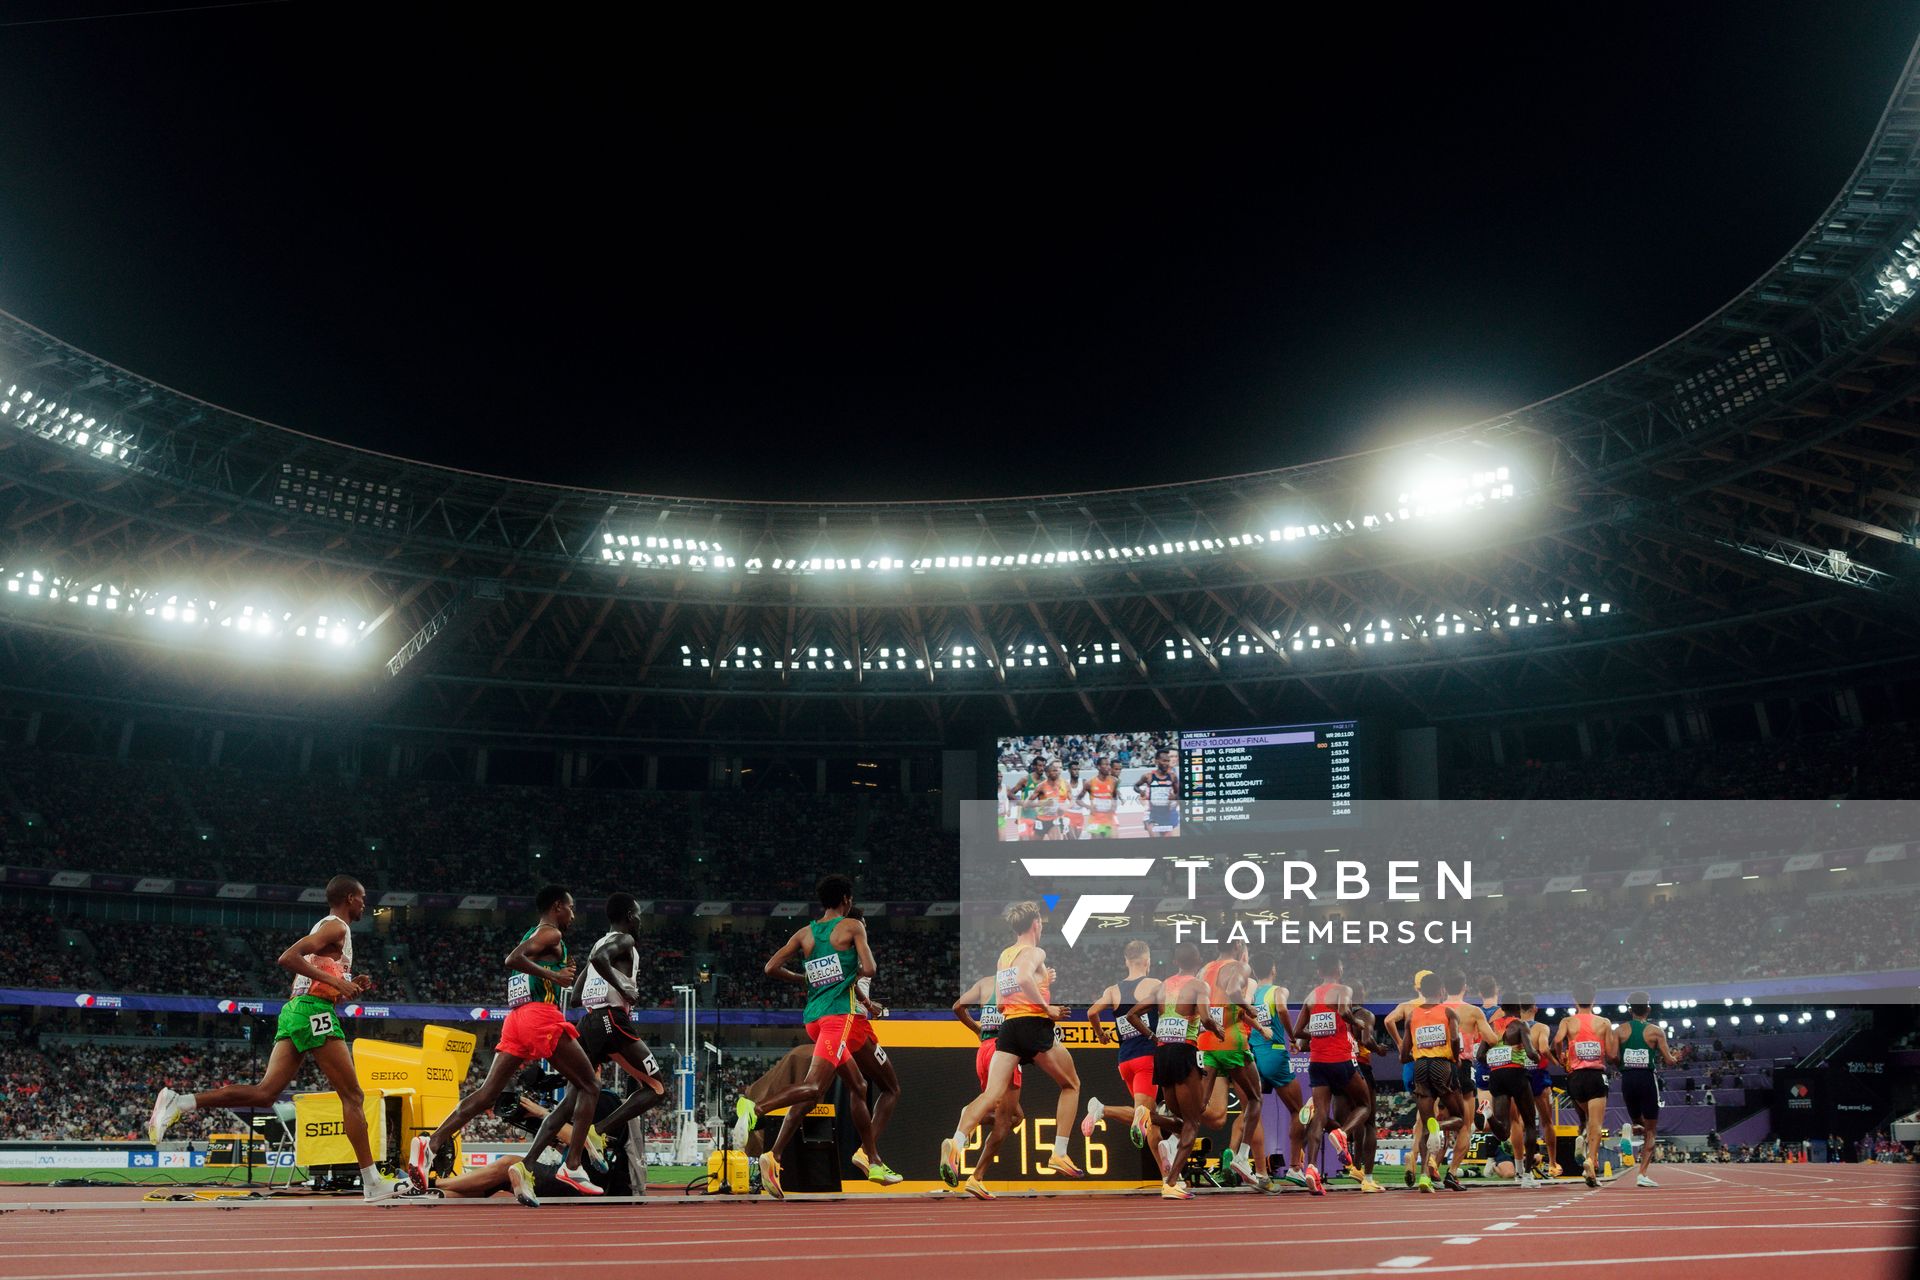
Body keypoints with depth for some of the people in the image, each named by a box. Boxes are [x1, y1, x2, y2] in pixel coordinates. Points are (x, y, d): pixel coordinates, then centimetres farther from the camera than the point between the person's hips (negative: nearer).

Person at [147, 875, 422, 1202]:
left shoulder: (328, 927, 26)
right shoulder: (336, 926, -4)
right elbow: (287, 958, -18)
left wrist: (351, 985, 18)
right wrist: (334, 980, -19)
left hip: (293, 1010, 9)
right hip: (314, 1011, -9)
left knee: (265, 1093, 1)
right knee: (352, 1096, -5)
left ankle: (178, 1103, -9)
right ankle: (373, 1183, -6)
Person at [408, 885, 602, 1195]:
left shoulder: (529, 936, 28)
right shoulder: (551, 934, -1)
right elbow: (513, 959, -17)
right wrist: (553, 975, -17)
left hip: (516, 1018, 9)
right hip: (542, 1016, -9)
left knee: (487, 1093, 0)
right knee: (590, 1085, 0)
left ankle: (431, 1143, -18)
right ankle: (572, 1168, -9)